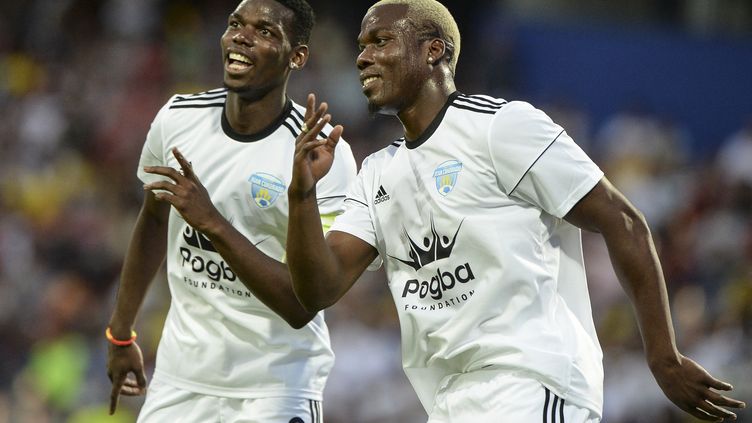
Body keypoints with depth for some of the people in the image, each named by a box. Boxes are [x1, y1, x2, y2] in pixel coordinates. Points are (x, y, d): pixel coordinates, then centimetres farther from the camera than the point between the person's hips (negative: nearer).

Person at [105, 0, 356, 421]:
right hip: (180, 379, 5)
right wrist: (120, 334, 27)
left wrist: (213, 222, -30)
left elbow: (302, 306, -22)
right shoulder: (178, 118, -1)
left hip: (276, 385, -5)